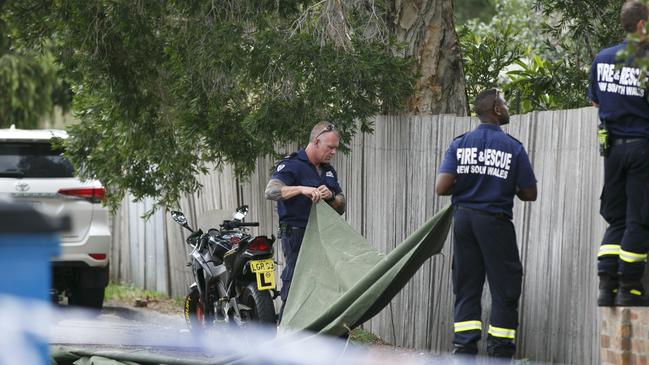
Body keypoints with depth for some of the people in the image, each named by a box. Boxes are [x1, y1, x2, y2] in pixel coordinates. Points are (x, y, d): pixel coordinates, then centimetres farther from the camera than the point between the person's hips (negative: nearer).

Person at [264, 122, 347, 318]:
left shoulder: (329, 171, 18)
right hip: (297, 235, -7)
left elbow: (341, 207, 18)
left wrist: (330, 197, -5)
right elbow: (271, 191, -23)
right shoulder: (292, 165, -6)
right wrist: (302, 189, -35)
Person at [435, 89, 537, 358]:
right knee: (504, 291, 5)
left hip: (463, 218, 3)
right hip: (495, 221, -3)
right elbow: (530, 194, -2)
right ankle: (500, 353, 3)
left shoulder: (459, 144, 0)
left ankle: (464, 349, 2)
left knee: (466, 288, 8)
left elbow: (441, 188, -8)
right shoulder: (513, 148, -6)